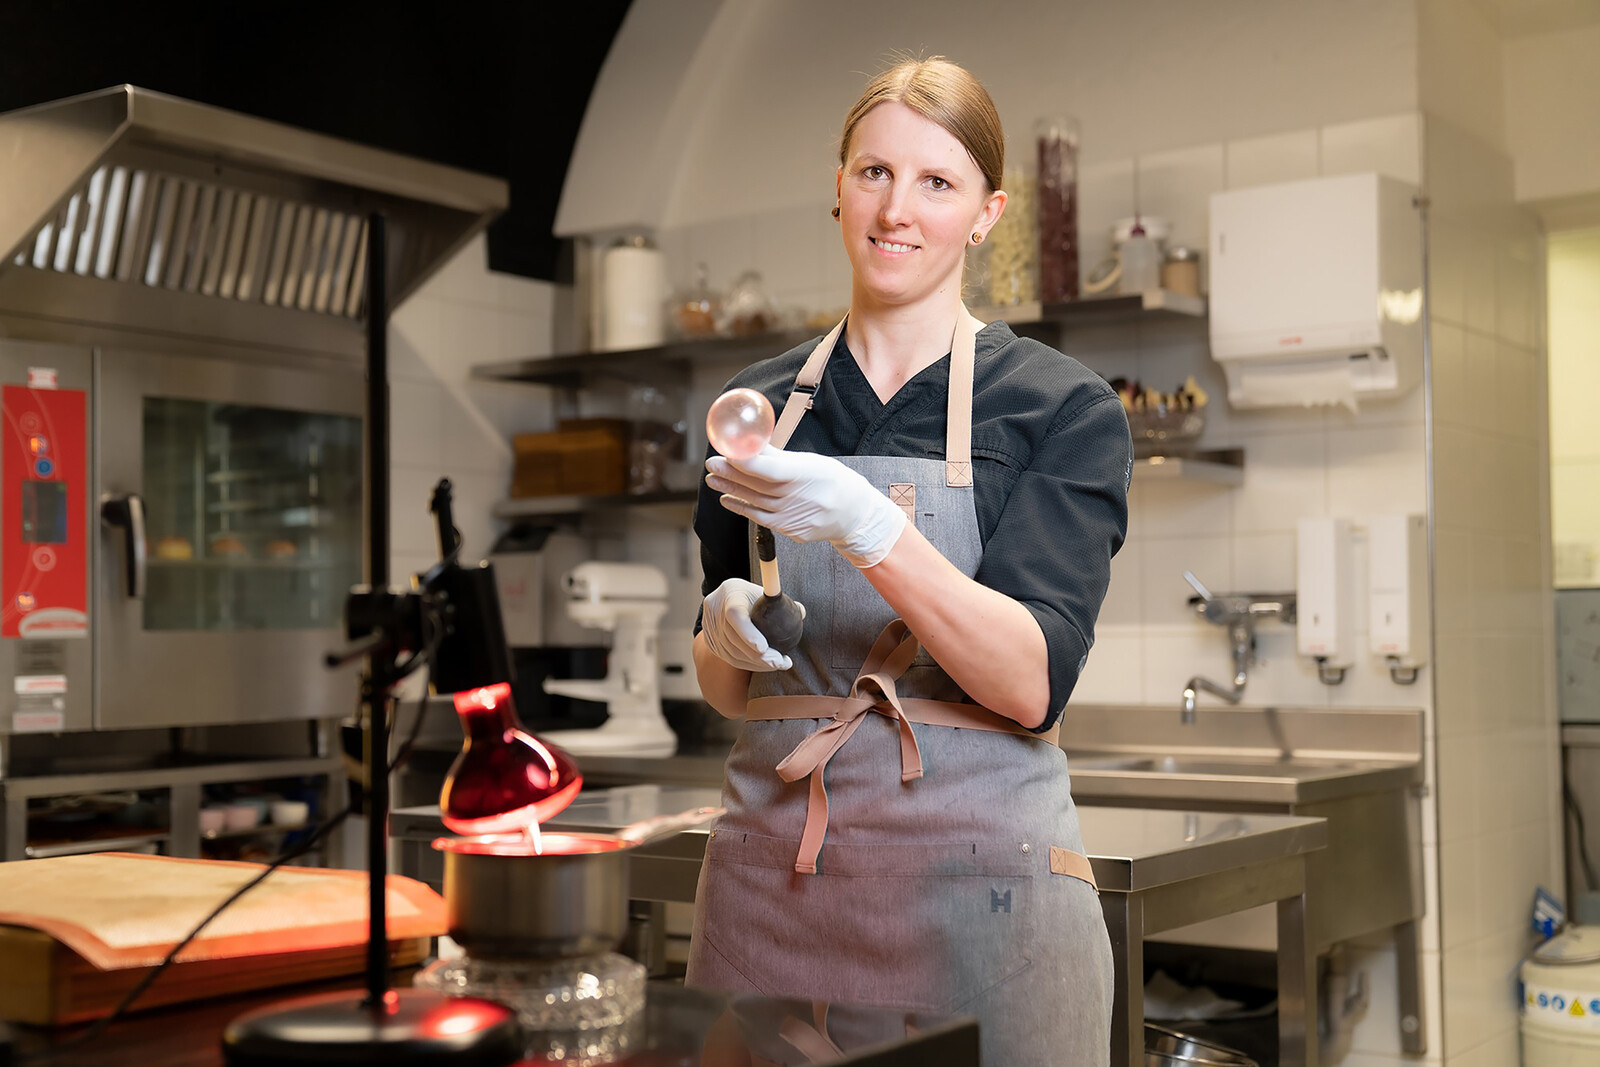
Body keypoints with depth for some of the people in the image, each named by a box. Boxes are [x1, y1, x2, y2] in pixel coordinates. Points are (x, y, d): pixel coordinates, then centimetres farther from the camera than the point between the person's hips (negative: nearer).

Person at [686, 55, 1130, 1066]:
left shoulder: (1064, 405, -3)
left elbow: (1032, 684, -14)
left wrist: (867, 528, -26)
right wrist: (728, 631, -8)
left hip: (977, 867, -3)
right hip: (770, 860, 3)